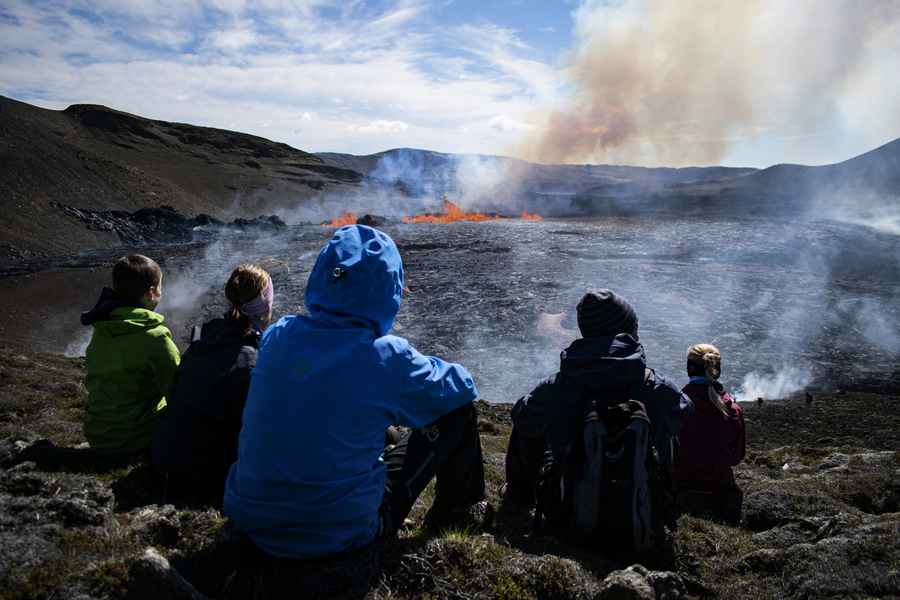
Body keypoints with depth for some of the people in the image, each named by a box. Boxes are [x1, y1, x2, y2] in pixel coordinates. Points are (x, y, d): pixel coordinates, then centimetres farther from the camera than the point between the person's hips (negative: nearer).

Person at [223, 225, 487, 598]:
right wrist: (420, 369, 18)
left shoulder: (279, 336, -7)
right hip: (337, 542, -5)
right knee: (456, 411, 6)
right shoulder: (385, 358, -20)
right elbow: (461, 386, -3)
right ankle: (456, 505, 32)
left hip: (250, 522, 5)